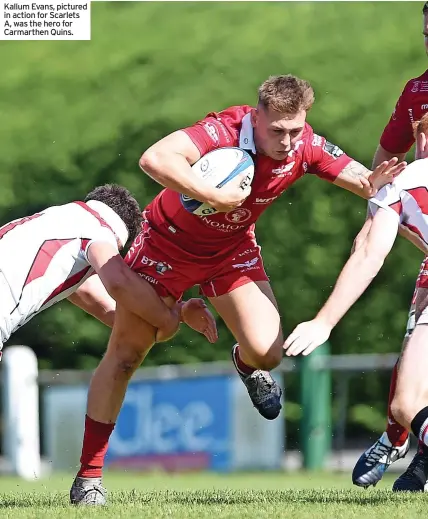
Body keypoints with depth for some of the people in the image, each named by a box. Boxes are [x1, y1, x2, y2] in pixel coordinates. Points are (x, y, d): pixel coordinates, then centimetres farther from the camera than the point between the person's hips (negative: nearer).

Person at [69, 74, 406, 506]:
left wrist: (373, 184, -39)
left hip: (232, 249, 3)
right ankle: (88, 475, 11)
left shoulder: (305, 146, -20)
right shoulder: (223, 131, -35)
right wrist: (215, 196, -49)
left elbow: (361, 181, -15)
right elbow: (155, 159, -48)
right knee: (124, 355, -2)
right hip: (169, 241, -3)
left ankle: (246, 365, 27)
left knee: (267, 351, -14)